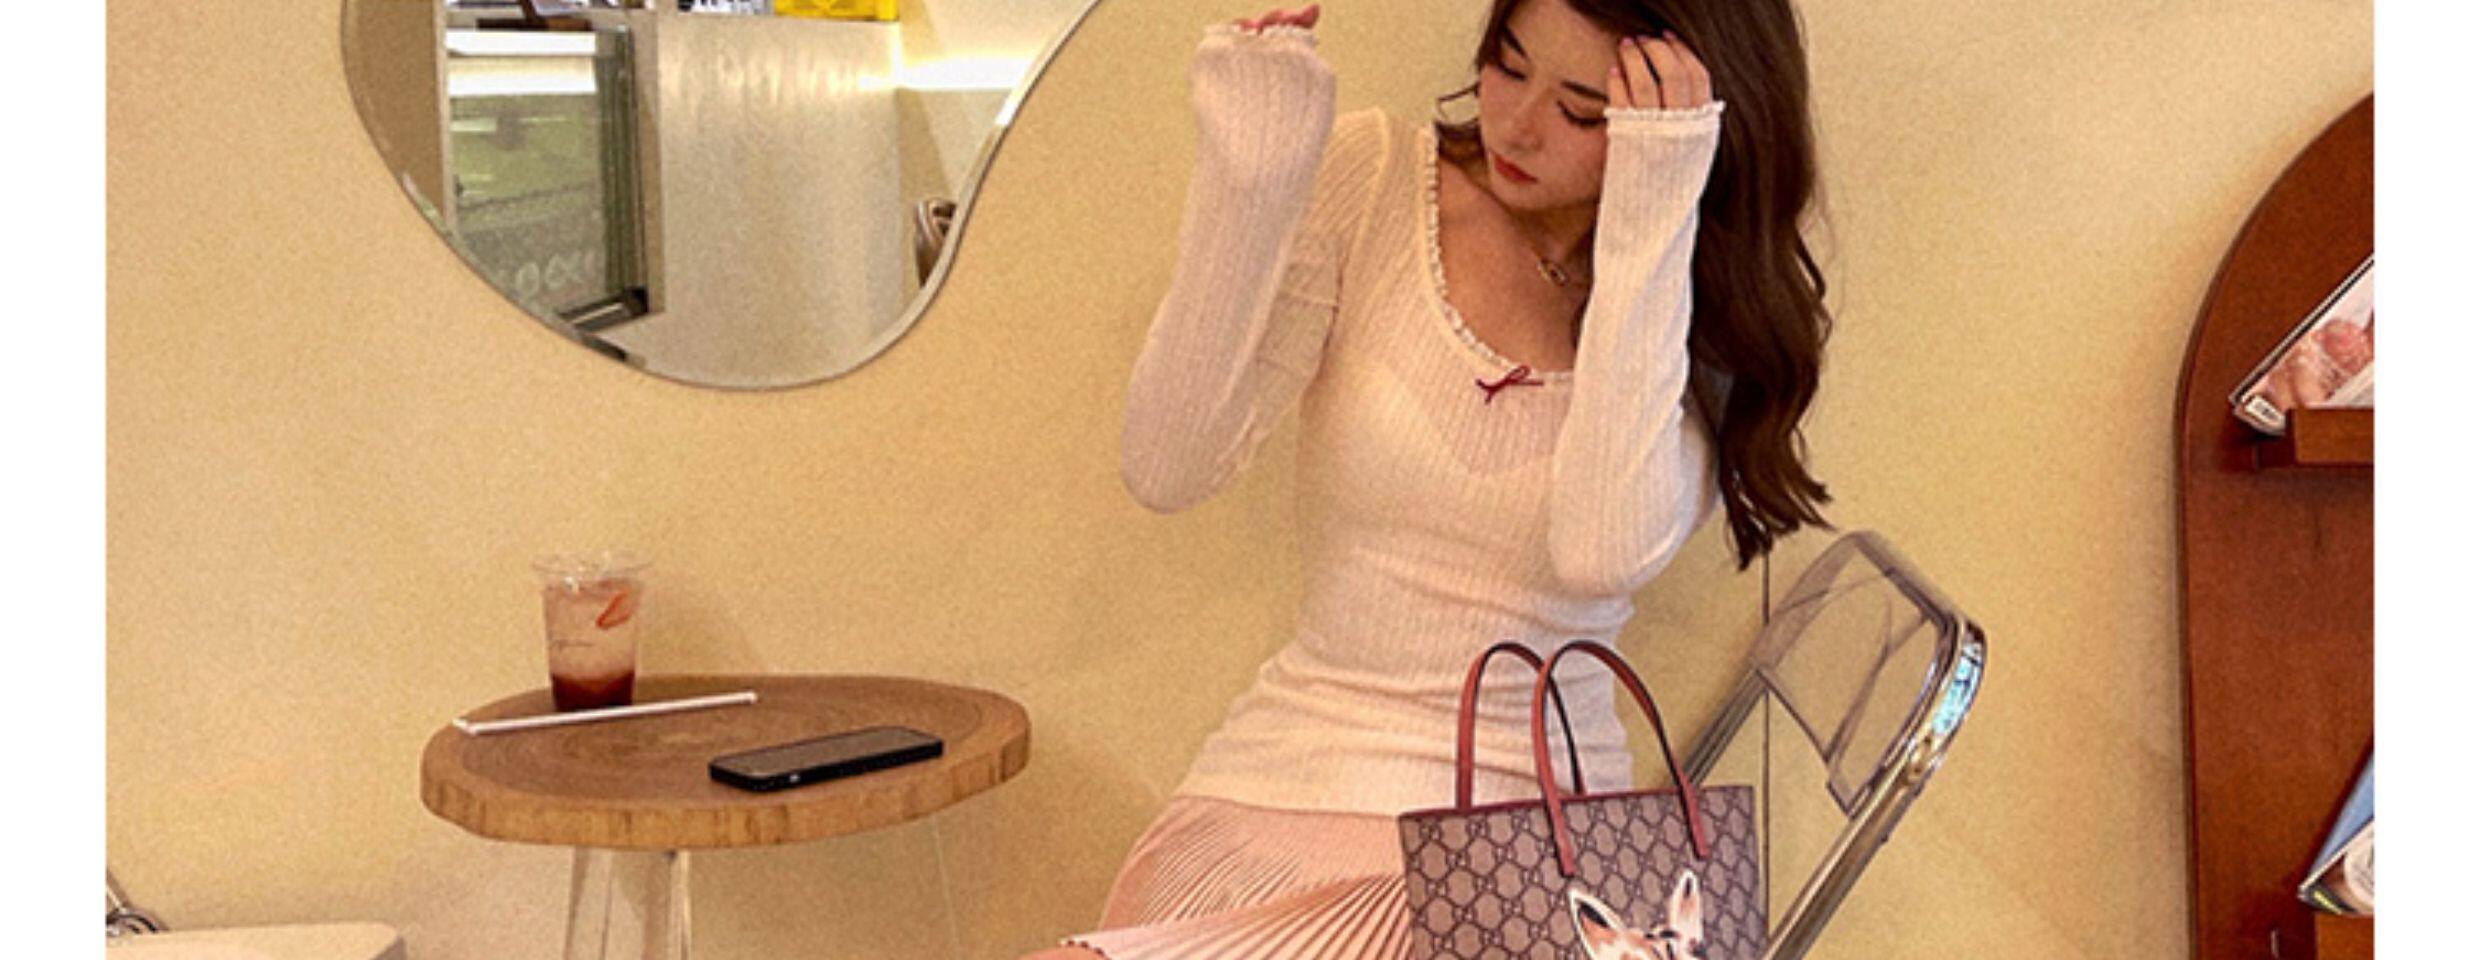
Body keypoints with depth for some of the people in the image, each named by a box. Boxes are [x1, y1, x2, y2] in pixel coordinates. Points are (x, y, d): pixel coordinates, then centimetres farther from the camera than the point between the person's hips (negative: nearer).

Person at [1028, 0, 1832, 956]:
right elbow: (1166, 471, -8)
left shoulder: (1714, 308, 1)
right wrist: (1249, 179, -16)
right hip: (1286, 774, 3)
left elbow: (1601, 553, -20)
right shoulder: (1374, 179, 2)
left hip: (1522, 823, -2)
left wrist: (1645, 232, -19)